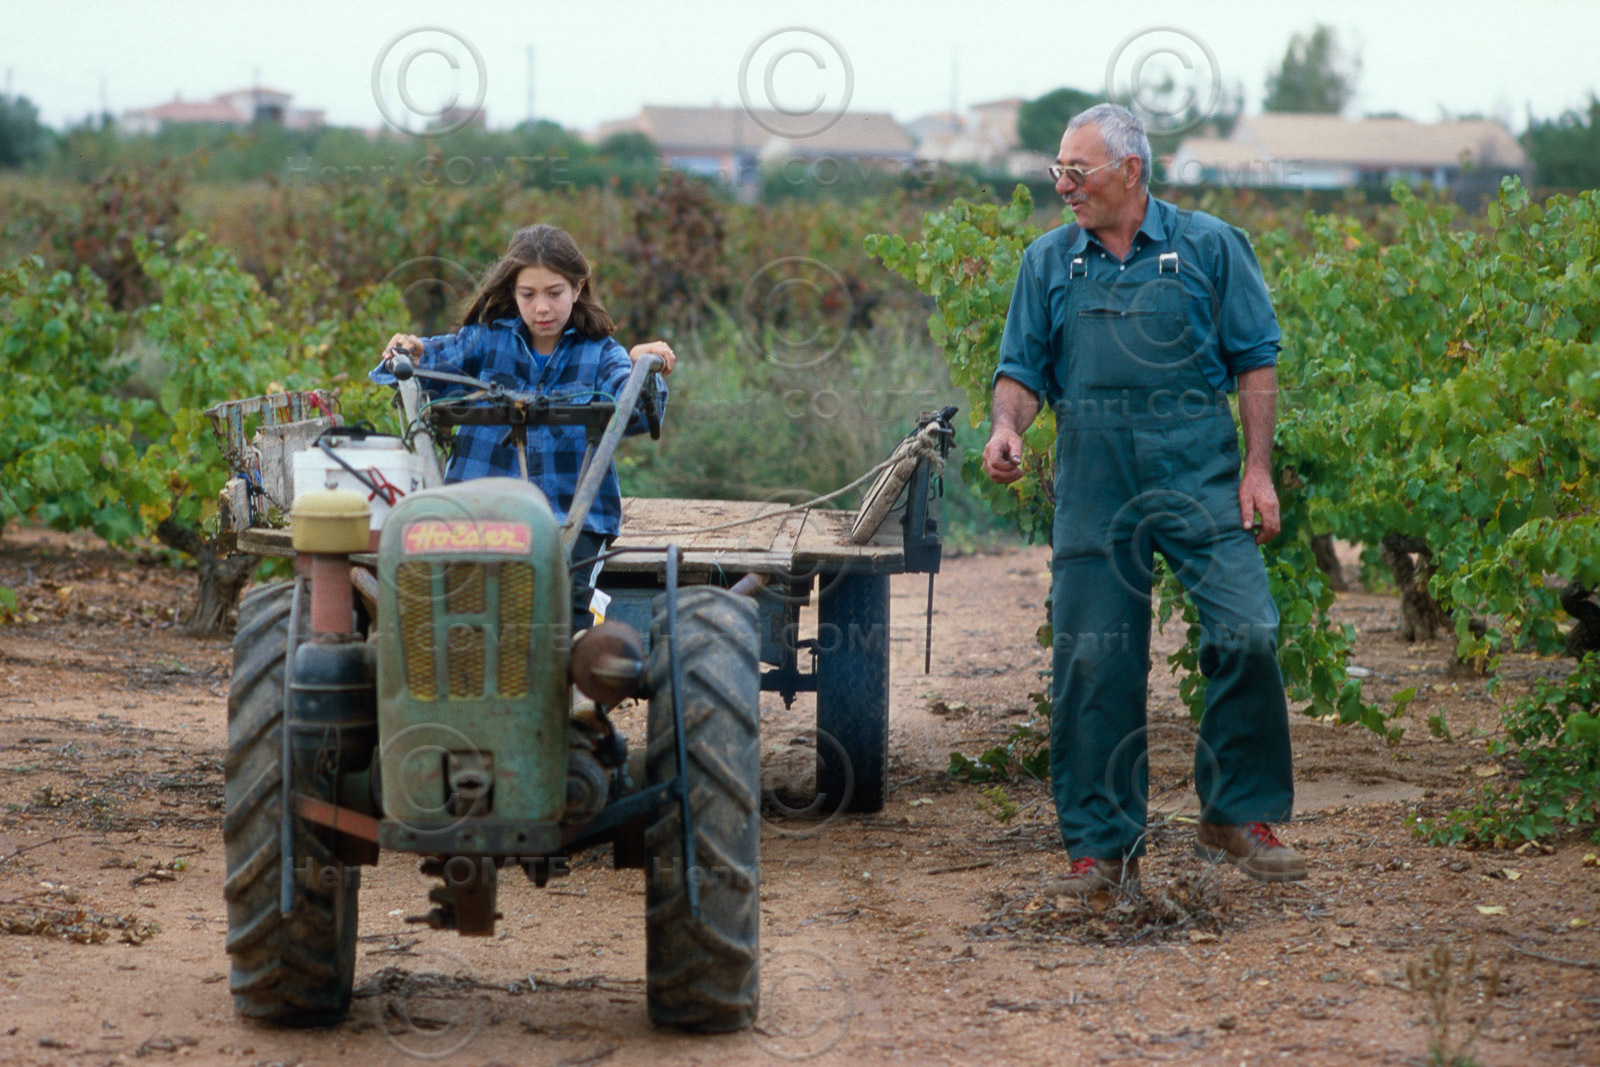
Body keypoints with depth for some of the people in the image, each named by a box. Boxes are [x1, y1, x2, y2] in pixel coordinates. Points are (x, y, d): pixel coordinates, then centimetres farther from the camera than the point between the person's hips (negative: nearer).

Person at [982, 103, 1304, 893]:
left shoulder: (1207, 247, 5)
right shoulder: (1049, 262, 11)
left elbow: (1255, 361, 5)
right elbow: (1022, 368, 12)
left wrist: (1258, 469, -2)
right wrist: (1007, 426, -10)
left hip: (1198, 476, -2)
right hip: (1093, 487, 2)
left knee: (1247, 635, -10)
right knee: (1092, 664, 0)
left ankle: (1237, 816, 7)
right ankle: (1102, 842, 11)